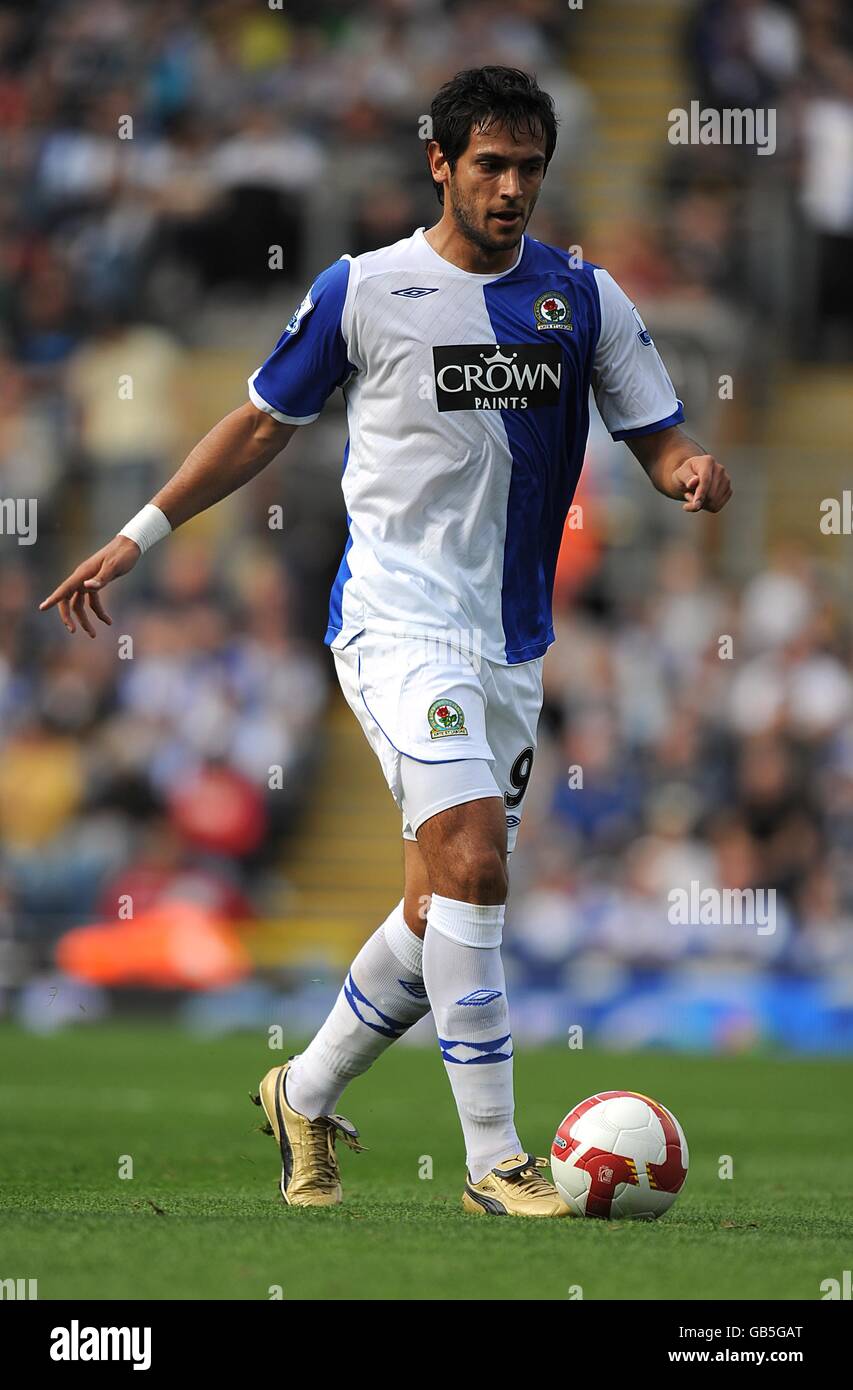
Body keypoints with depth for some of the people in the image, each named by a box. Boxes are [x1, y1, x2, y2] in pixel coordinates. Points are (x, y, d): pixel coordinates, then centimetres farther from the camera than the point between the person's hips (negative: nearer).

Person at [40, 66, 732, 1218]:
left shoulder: (583, 296, 7)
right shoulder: (362, 292, -1)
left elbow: (660, 441, 7)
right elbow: (265, 423, 11)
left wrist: (694, 473, -17)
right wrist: (138, 536, 10)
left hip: (512, 644, 5)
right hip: (398, 617, -5)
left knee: (442, 914, 9)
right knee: (472, 860, -22)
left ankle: (306, 1097, 32)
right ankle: (495, 1164, -19)